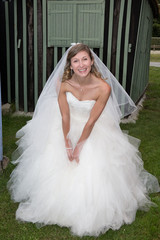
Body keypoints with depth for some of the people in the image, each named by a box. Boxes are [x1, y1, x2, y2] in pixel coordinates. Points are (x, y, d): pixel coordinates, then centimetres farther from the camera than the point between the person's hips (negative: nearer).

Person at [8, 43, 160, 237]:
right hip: (66, 127, 2)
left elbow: (91, 121, -19)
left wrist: (79, 146, -14)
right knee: (52, 164, -4)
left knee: (94, 170, -10)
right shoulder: (62, 83, -19)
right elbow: (65, 116, -15)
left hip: (94, 130, -1)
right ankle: (58, 204, 24)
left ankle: (90, 211, 20)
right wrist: (67, 144, -15)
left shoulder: (104, 87, -24)